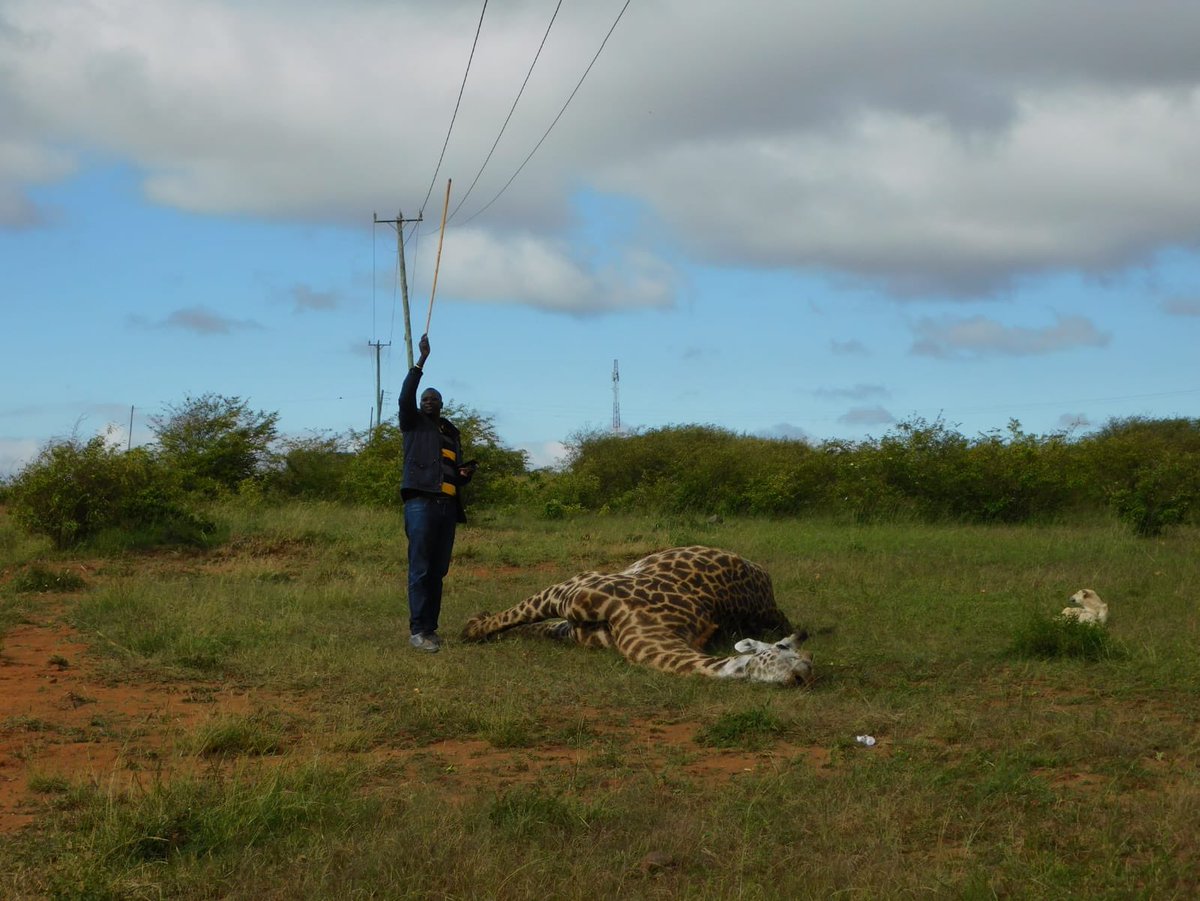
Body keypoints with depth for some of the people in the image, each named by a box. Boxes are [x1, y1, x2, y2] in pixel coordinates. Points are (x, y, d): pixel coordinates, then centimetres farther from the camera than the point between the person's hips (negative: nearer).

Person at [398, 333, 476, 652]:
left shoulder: (451, 432, 23)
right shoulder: (414, 423, 9)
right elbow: (405, 397, -12)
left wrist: (465, 474, 5)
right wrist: (422, 359, -17)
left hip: (447, 506, 6)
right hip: (421, 503, -6)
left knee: (438, 571, 6)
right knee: (420, 570, -9)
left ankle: (430, 628, 9)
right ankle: (418, 631, -11)